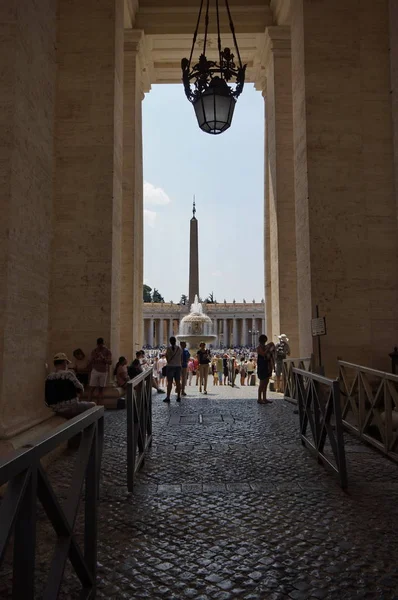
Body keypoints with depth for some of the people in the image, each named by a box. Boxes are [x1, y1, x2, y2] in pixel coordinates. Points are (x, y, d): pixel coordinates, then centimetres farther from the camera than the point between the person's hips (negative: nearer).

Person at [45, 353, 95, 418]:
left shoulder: (48, 378, 0)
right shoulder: (68, 374, -17)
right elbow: (81, 389, -7)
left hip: (58, 411, 7)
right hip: (71, 409, -7)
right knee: (92, 405, 17)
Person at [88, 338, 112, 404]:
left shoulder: (107, 351, 0)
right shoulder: (94, 351, 5)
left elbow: (110, 362, -9)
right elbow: (91, 362, 8)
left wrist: (103, 358, -23)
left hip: (104, 372, -1)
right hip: (95, 371, 1)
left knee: (101, 388, 2)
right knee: (92, 388, -5)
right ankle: (88, 403, -5)